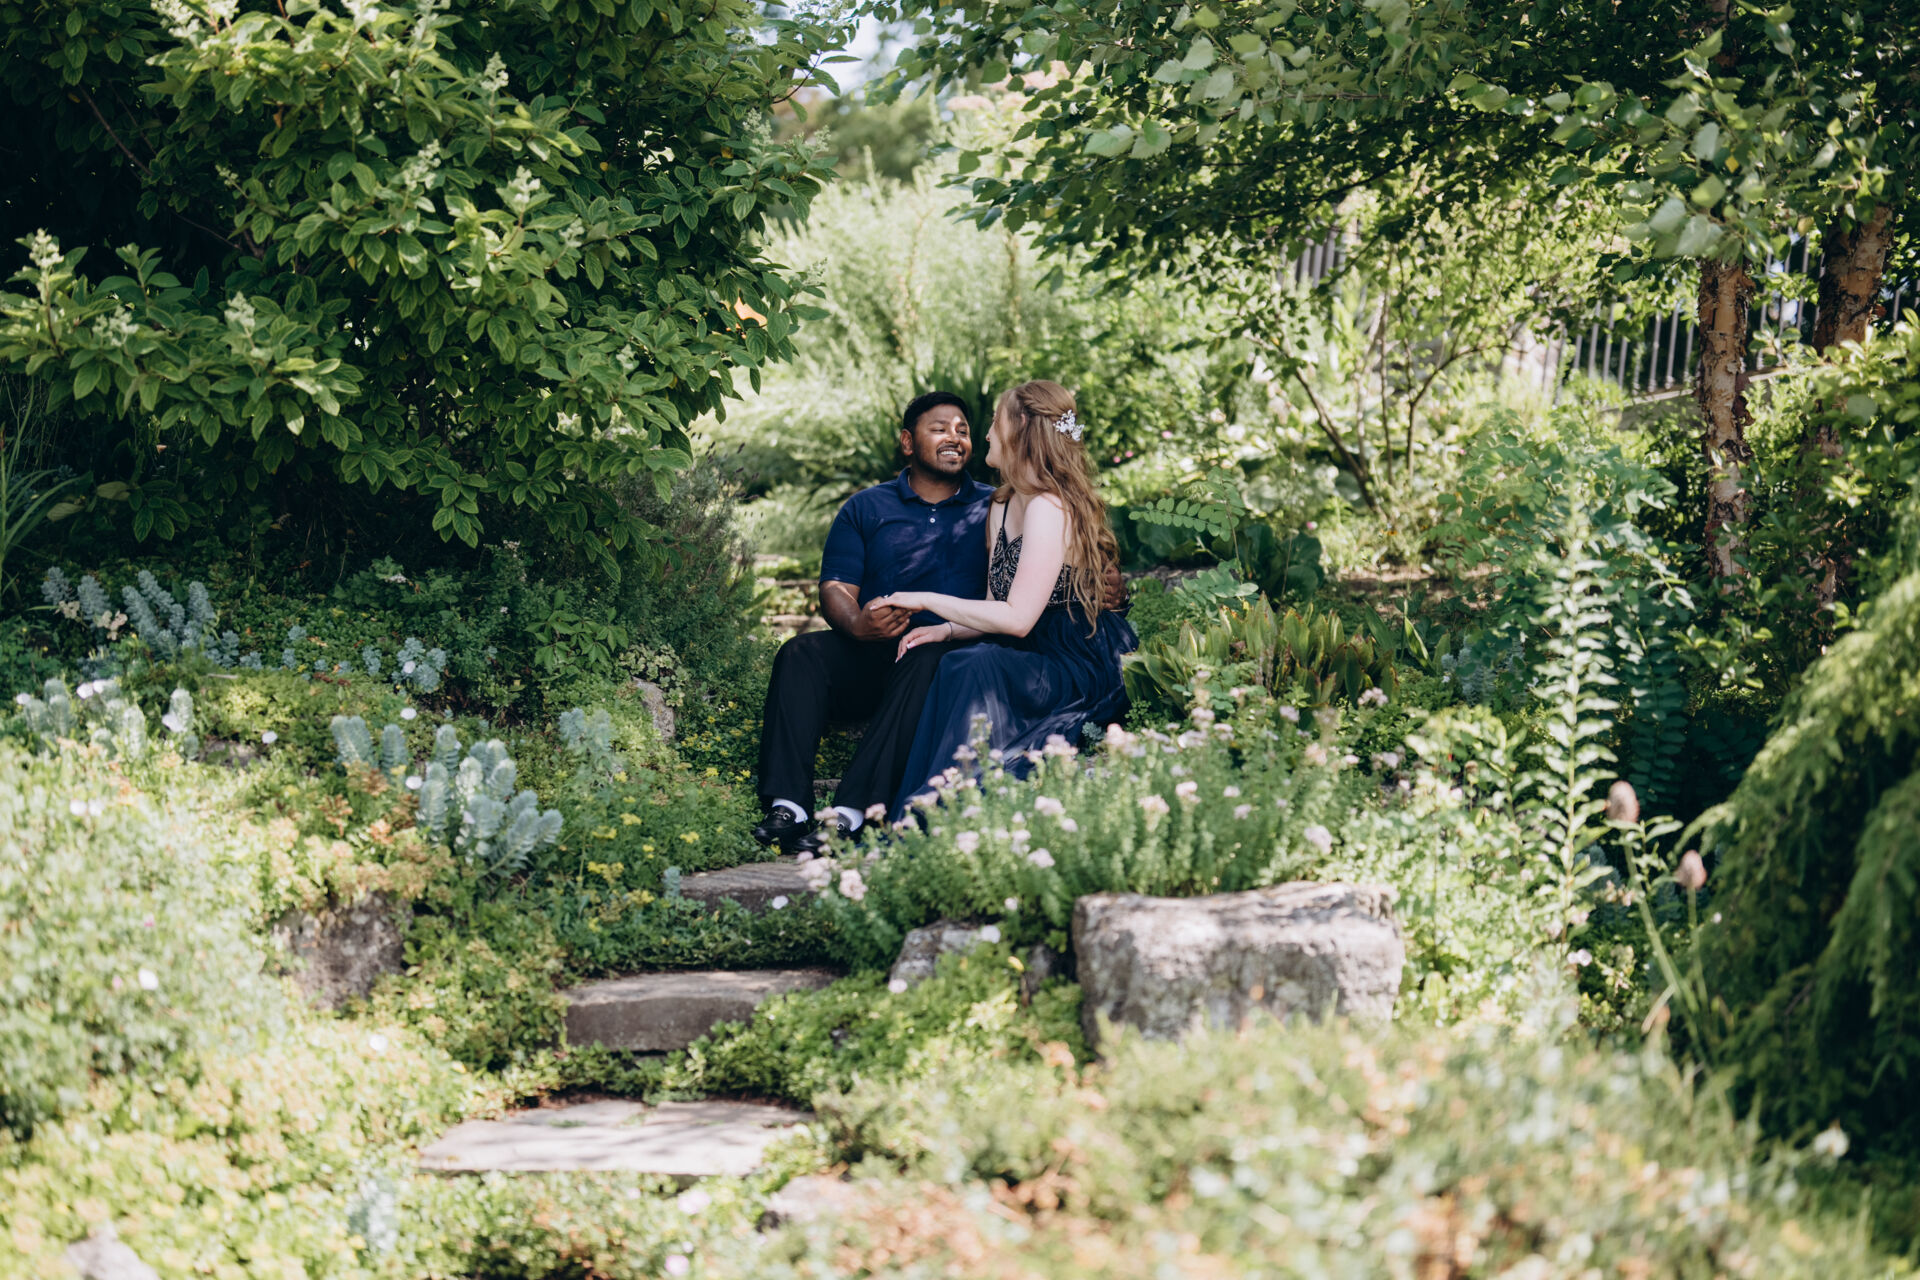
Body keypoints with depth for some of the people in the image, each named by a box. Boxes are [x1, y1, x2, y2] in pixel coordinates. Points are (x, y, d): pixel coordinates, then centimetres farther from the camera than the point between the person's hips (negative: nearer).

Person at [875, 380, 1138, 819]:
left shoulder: (1049, 508, -16)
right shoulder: (1003, 507, 14)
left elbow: (1017, 617, -21)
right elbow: (994, 608, 16)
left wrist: (926, 600, -13)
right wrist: (946, 629, -5)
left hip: (1089, 668, -8)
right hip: (1044, 660, 8)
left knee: (971, 669, -31)